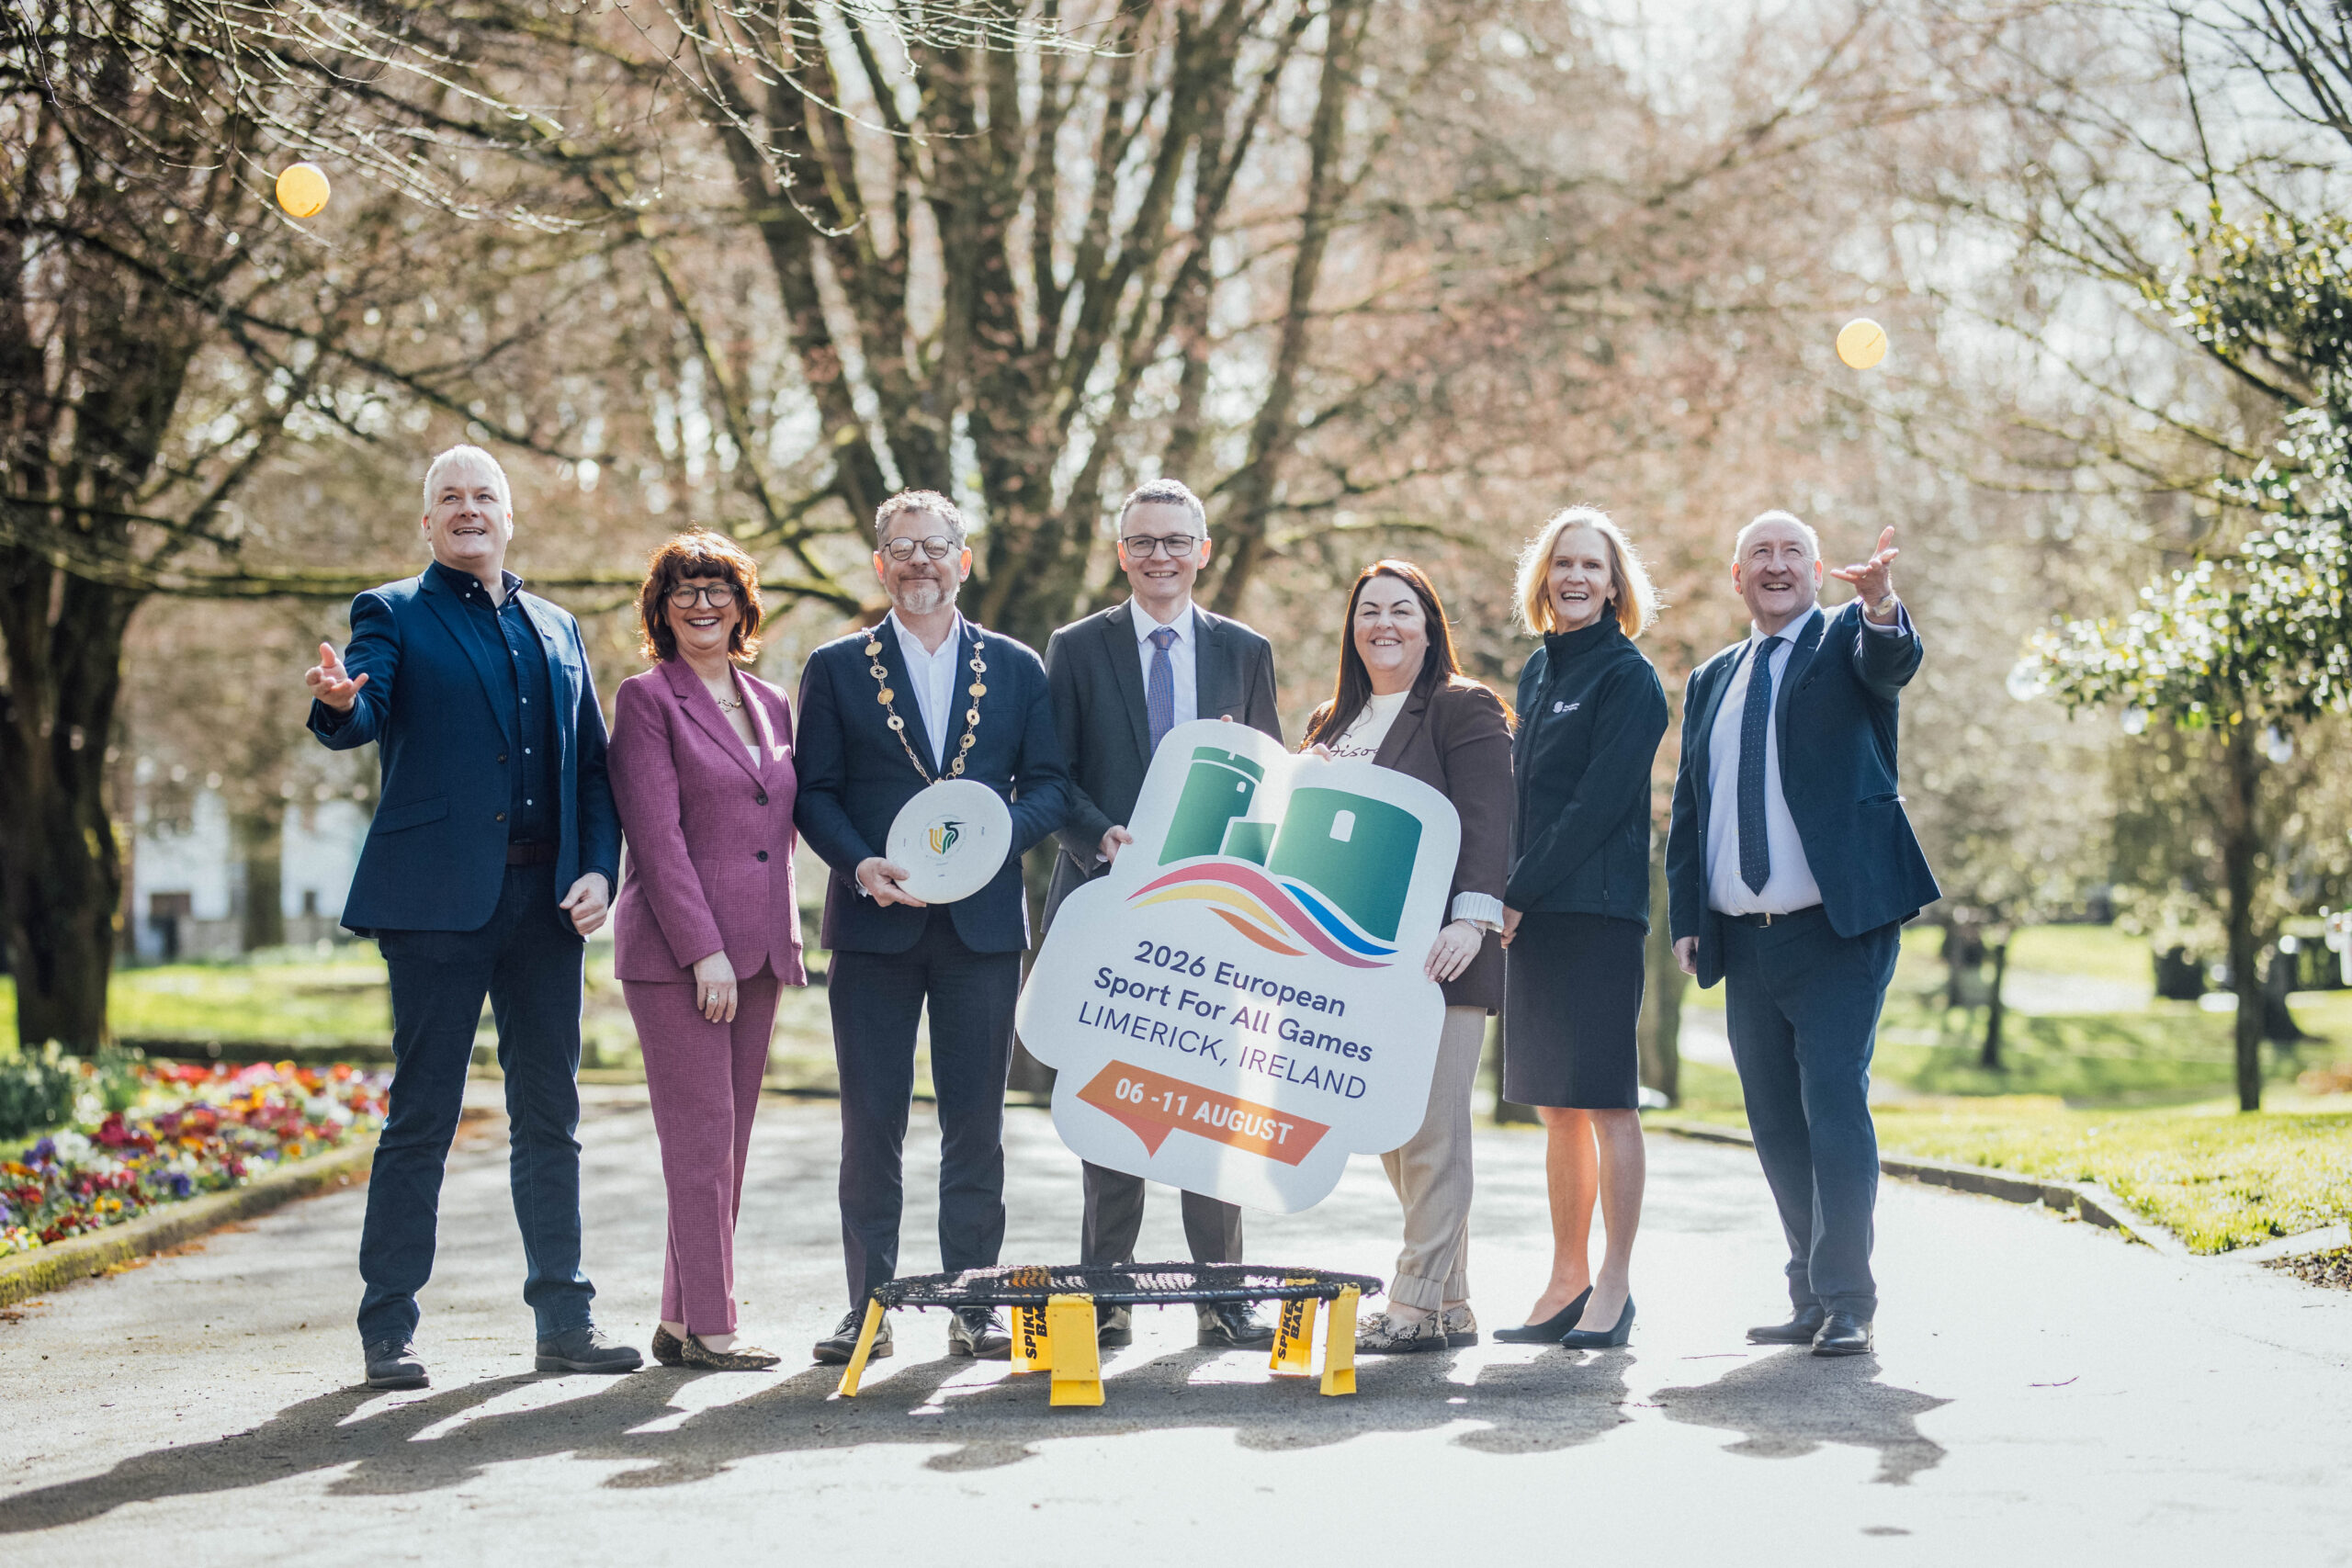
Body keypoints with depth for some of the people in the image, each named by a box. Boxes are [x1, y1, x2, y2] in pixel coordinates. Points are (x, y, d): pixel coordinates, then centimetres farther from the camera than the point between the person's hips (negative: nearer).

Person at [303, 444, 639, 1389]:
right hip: (439, 897, -4)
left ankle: (563, 1319, 15)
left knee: (549, 1115, 8)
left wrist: (598, 869, 2)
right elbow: (364, 720, -14)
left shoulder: (555, 630, 18)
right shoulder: (395, 616, 4)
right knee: (422, 1116, -4)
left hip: (544, 898, 5)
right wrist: (338, 703, -37)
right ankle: (388, 1329, 2)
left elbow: (593, 765, 17)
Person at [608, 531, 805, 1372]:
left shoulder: (771, 704, 16)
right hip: (675, 950, -6)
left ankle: (681, 1320, 13)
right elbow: (658, 837, -11)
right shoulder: (647, 699, -4)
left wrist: (781, 939, 11)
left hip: (758, 948, 7)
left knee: (729, 1142, 7)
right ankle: (708, 1327, -4)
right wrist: (704, 951, -16)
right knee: (700, 1139, -7)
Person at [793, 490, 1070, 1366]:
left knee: (977, 1122, 2)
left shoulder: (1016, 669, 11)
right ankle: (868, 1308, 7)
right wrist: (861, 865, -14)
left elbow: (1049, 784, 7)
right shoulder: (836, 669, 8)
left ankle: (974, 1309, 9)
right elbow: (813, 792, 3)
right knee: (870, 1123, 0)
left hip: (983, 922, 1)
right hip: (876, 927, -1)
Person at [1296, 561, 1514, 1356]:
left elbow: (1486, 821, -11)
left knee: (1431, 1131, -8)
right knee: (1389, 1131, 7)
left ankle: (1418, 1305, -7)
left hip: (1436, 953, -7)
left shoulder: (1464, 710, -1)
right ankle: (1451, 1307, 12)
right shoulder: (1330, 725, 20)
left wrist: (1473, 918, -23)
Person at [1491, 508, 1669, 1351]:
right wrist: (1504, 895, 8)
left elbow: (1599, 801, -13)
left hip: (1598, 909, -7)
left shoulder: (1629, 679, -6)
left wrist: (1520, 892, -14)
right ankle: (1567, 1282, 14)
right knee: (1556, 1105, 9)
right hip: (1531, 911, 7)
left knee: (1604, 1099, -5)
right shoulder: (1538, 671, 17)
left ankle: (1614, 1286, -1)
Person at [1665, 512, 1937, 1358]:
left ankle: (1847, 1303, -7)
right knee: (1777, 1127, 9)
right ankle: (1811, 1298, 17)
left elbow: (1891, 663, -22)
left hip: (1837, 933, -6)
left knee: (1835, 1105, -11)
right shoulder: (1710, 681, 18)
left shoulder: (1848, 637, 3)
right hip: (1744, 941, 6)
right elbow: (1687, 810, 19)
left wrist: (1881, 605, -45)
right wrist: (1686, 920, 7)